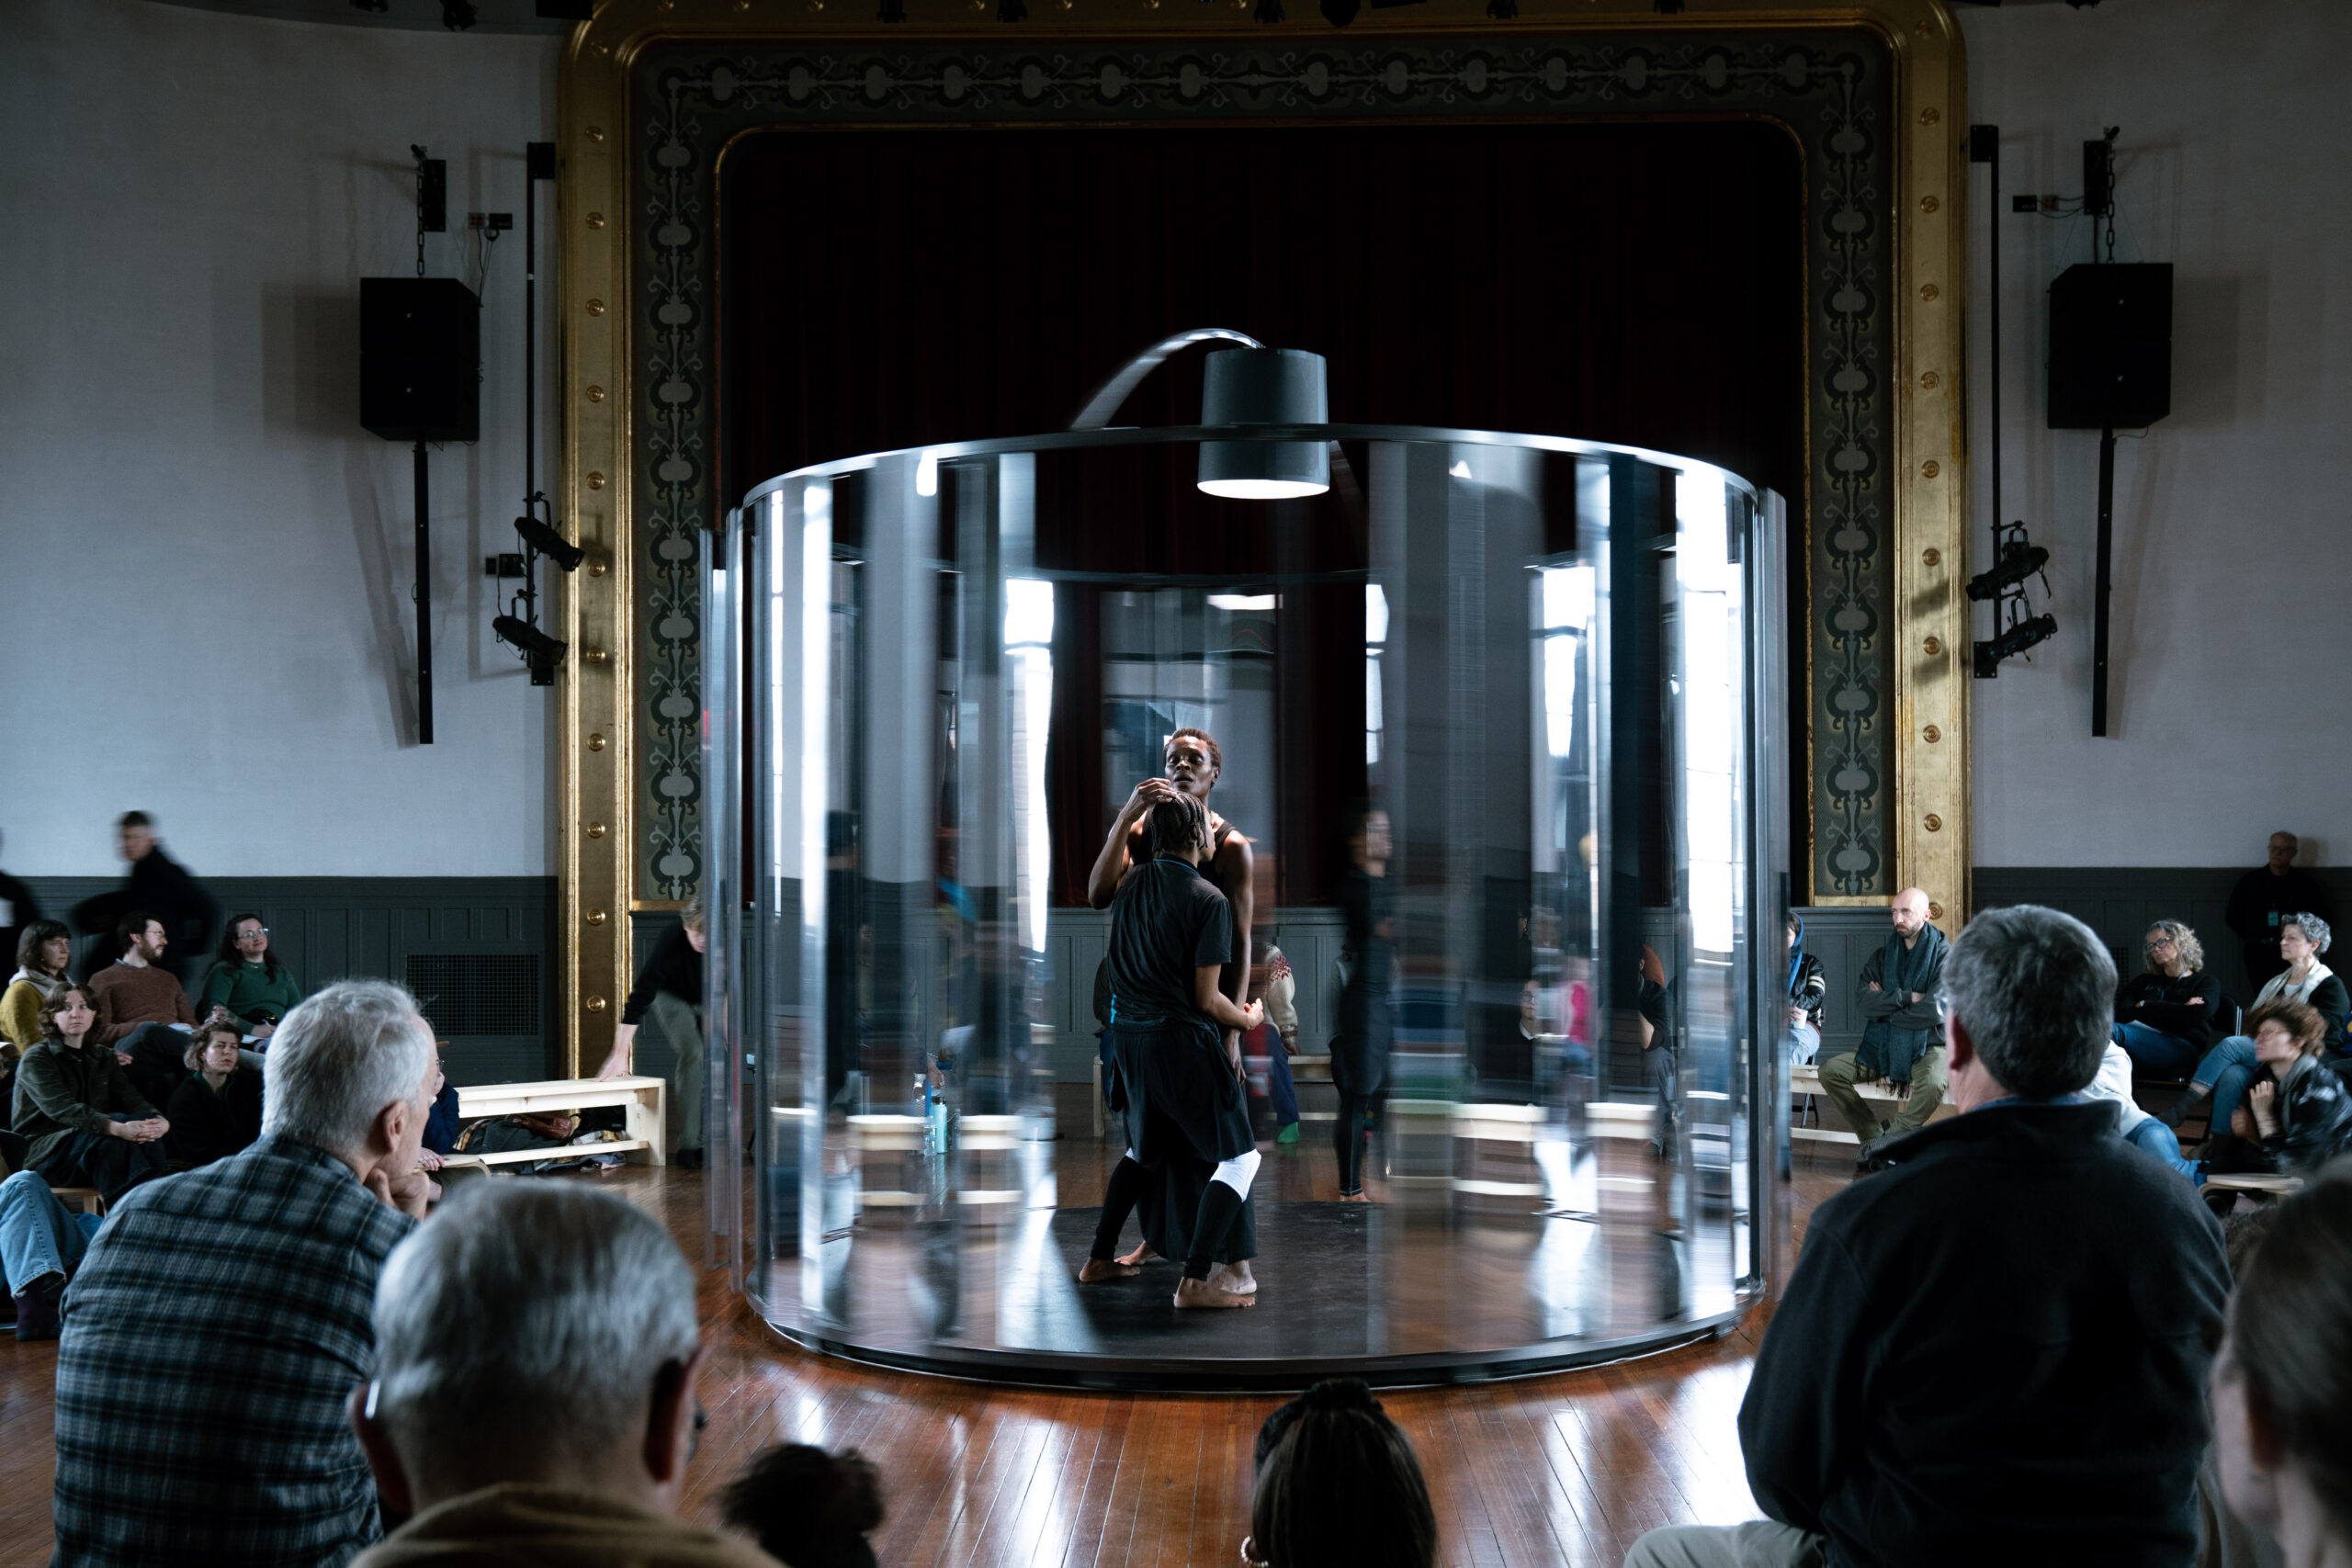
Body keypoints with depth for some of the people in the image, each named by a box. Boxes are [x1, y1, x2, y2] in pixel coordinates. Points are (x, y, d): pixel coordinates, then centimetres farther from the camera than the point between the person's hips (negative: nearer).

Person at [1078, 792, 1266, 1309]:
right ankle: (1194, 1281, -6)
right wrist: (1250, 1019, 5)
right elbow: (1207, 999, -13)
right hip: (1179, 1040, -7)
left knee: (1145, 1149, 27)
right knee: (1239, 1156, 2)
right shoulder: (1208, 900, -14)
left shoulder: (1131, 885, 6)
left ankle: (1099, 1259, 30)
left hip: (1127, 1034, 7)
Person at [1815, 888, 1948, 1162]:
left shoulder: (1944, 955, -5)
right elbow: (1862, 999, -4)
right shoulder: (1883, 955, 10)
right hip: (1884, 1044, 5)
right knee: (1830, 1070, -14)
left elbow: (1933, 1011, -17)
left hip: (1928, 1045, -5)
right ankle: (1875, 1135, -8)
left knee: (1932, 1084, -37)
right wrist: (1906, 998, -16)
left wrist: (1885, 1004, -7)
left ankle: (1888, 1141, -17)